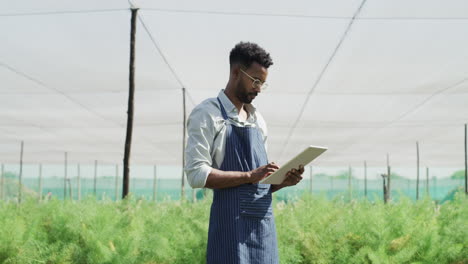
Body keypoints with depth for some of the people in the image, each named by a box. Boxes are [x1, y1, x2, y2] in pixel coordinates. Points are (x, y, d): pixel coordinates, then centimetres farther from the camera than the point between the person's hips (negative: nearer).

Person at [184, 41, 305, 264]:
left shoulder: (257, 119, 18)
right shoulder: (207, 114, -3)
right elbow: (196, 174, -14)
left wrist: (284, 181, 2)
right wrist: (250, 176, -19)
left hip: (264, 223, 7)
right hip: (231, 223, -7)